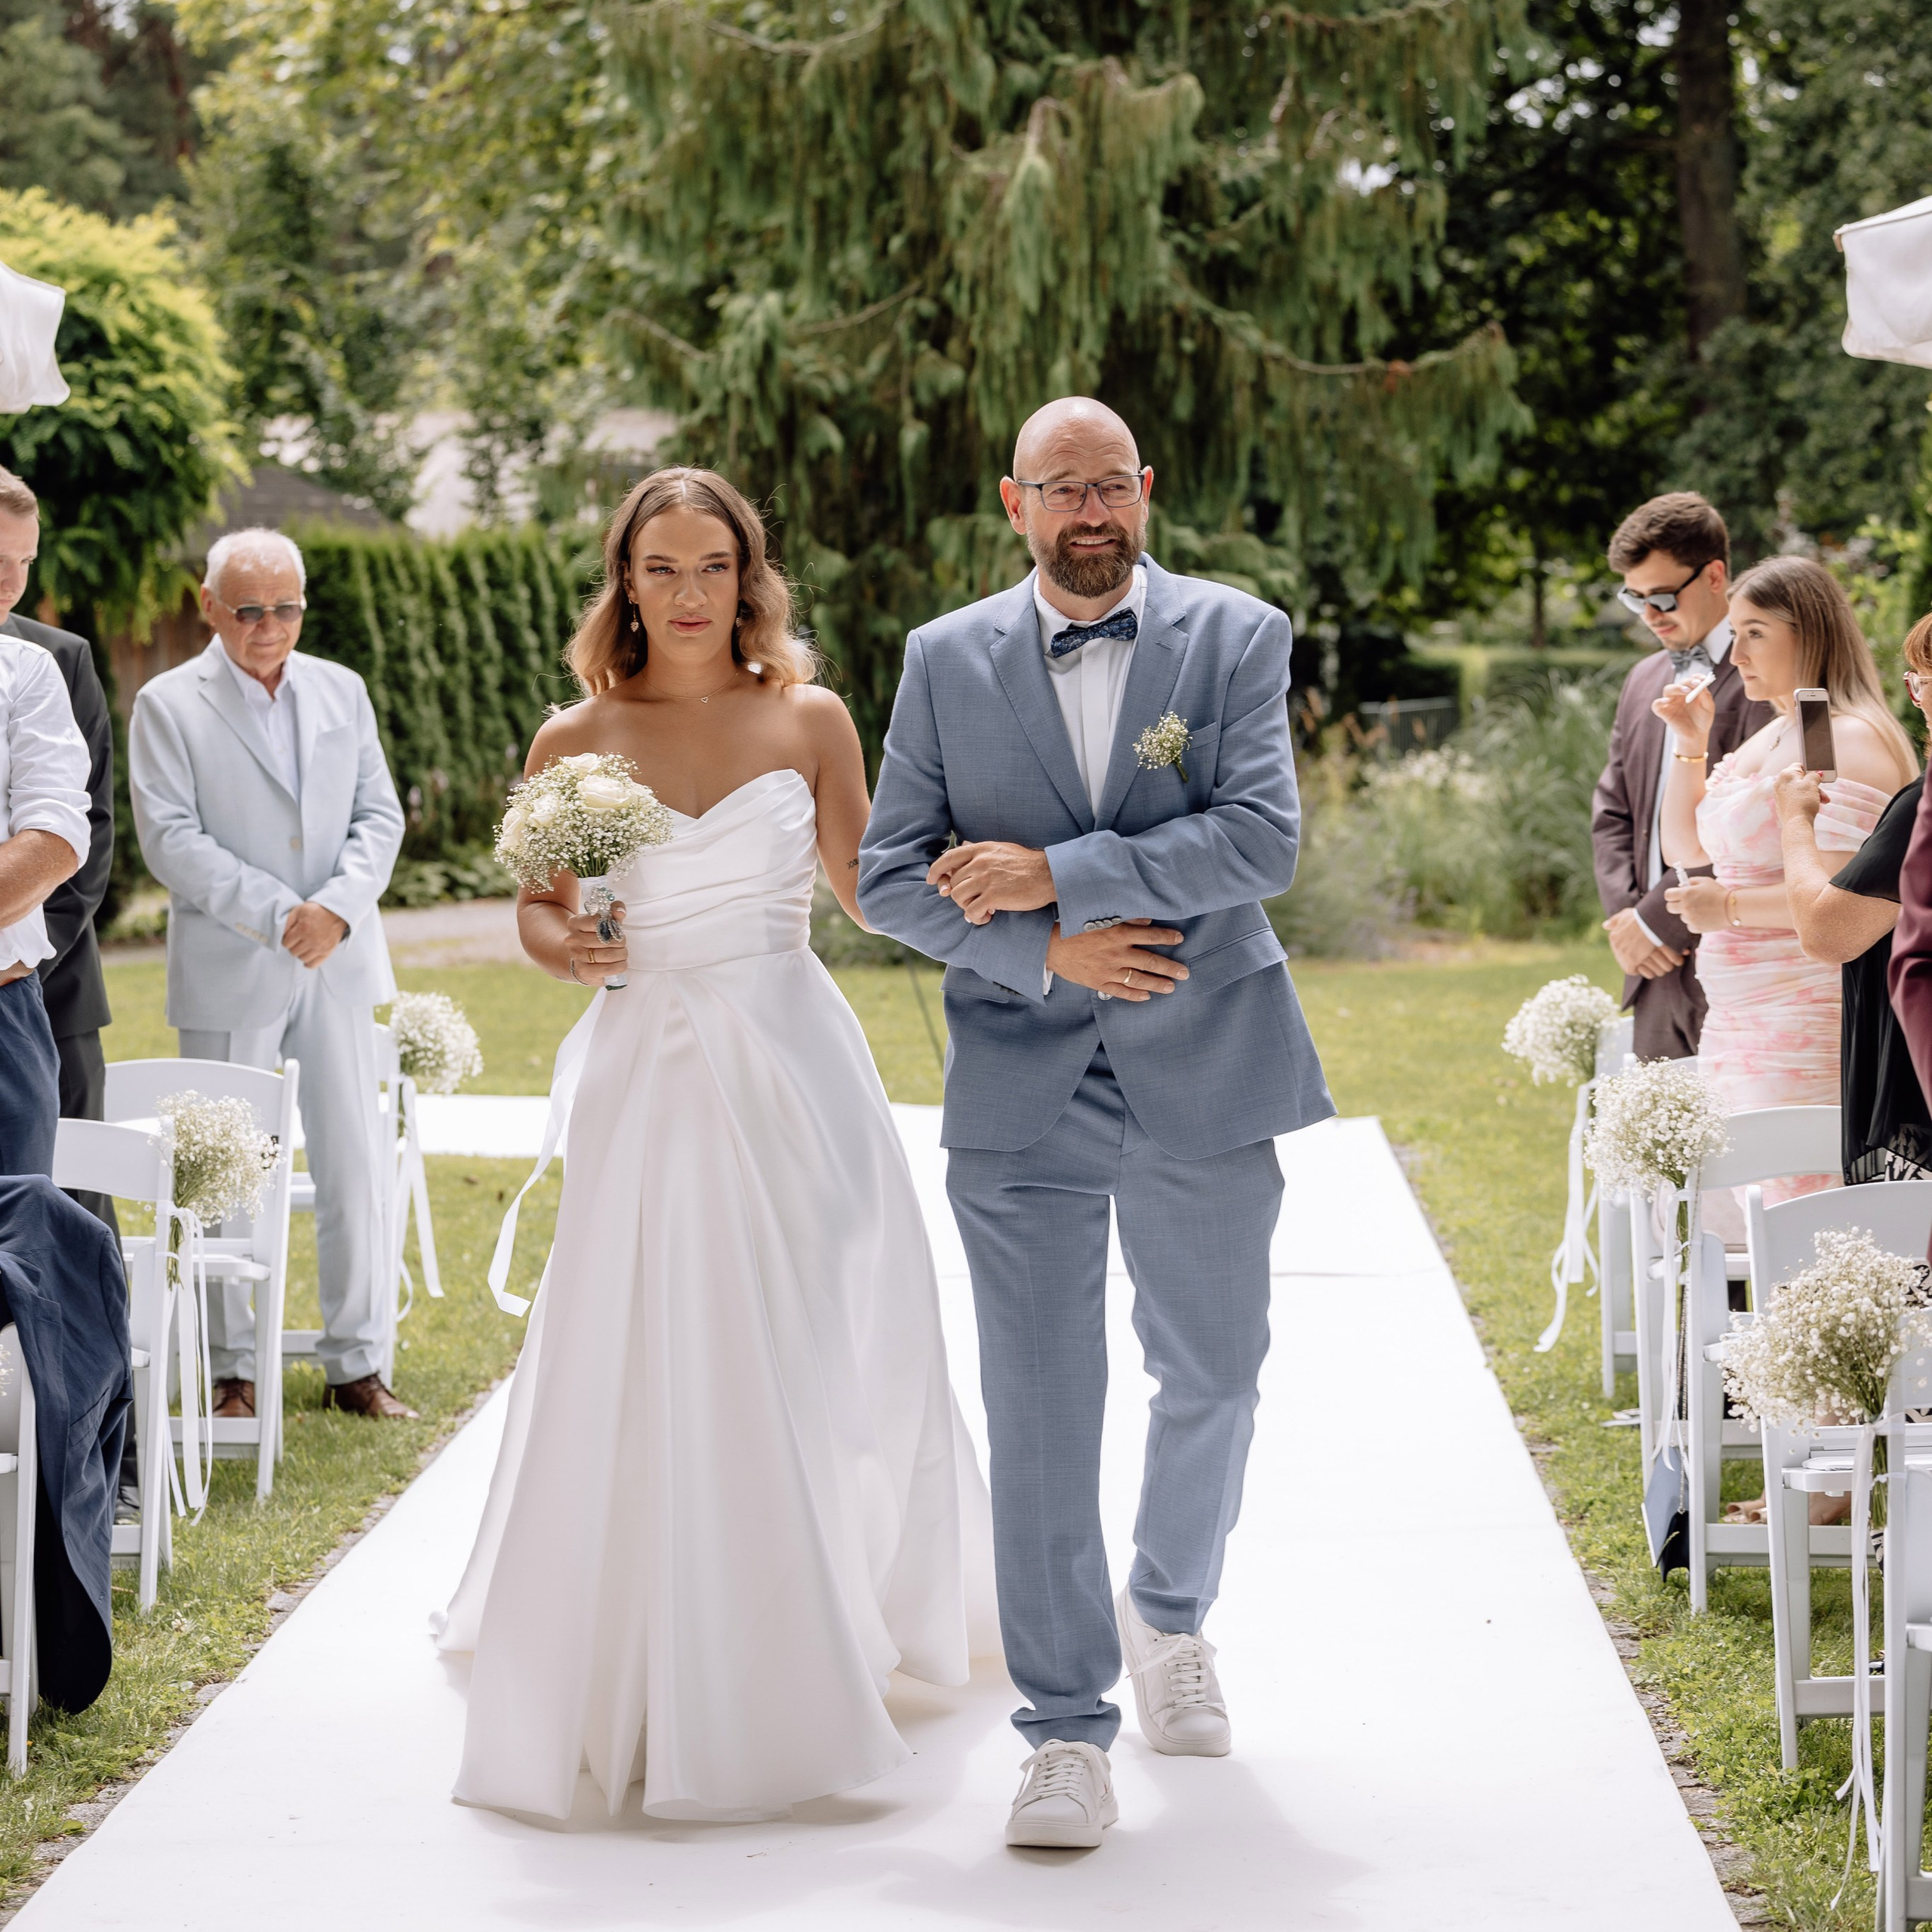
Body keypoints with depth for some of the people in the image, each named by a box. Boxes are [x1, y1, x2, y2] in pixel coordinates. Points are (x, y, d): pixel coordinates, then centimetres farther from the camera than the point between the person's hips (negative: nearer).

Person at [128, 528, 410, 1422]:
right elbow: (171, 840, -11)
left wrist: (337, 907, -12)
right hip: (229, 972, -3)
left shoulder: (342, 691, 10)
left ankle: (354, 1364, 13)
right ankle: (232, 1371, 12)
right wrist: (278, 916, -17)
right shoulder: (168, 704, -3)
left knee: (353, 1168, 4)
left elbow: (381, 816, 6)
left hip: (339, 964, 4)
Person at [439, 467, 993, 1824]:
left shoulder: (811, 720, 2)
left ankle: (822, 1639, 26)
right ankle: (660, 1674, 15)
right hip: (650, 1073, 0)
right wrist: (568, 948, -10)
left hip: (793, 1065, 0)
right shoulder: (575, 743, 2)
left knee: (813, 1366, 6)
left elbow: (867, 887, 6)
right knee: (645, 1377, -1)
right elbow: (540, 908, 11)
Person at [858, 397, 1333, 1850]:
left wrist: (1053, 873, -18)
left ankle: (1171, 1616, 42)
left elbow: (1264, 838, -13)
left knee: (1213, 1377, 15)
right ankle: (1069, 1730, 3)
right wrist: (1047, 953, -13)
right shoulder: (947, 658, 4)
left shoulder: (1236, 637, 0)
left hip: (1203, 1074, 1)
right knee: (1039, 1413, -4)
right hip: (1022, 1089, 0)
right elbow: (889, 877, 1)